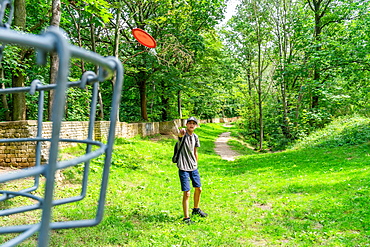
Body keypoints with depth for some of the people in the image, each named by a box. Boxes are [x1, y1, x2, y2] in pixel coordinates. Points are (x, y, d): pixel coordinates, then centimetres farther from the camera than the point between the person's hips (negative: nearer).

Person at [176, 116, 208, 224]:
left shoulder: (195, 137, 6)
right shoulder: (183, 134, -13)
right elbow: (180, 134, -40)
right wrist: (181, 132, -63)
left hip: (193, 168, 7)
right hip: (183, 168, -7)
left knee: (198, 189, 18)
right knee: (187, 193, -5)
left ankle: (196, 209, 42)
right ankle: (186, 217, 8)